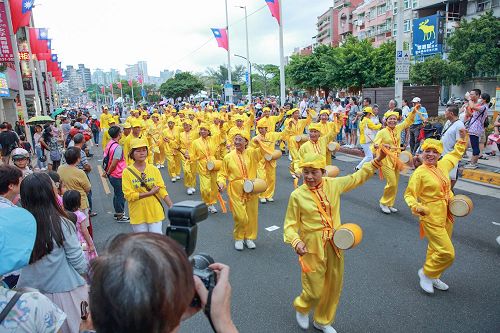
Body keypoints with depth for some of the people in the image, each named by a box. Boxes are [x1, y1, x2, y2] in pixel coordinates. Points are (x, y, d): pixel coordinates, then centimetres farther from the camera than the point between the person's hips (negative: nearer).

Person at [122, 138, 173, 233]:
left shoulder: (154, 169, 0)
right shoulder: (127, 172, -6)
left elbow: (162, 189, -3)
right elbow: (129, 195, -11)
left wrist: (172, 207, -13)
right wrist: (150, 193, -17)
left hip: (155, 212, 1)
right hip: (138, 214, -1)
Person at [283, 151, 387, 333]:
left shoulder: (333, 184, -3)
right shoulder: (297, 195, -14)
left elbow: (358, 177, 9)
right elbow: (290, 225, -9)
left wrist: (378, 159, 3)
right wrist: (296, 242, -27)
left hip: (335, 243, 5)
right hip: (313, 246, -4)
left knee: (334, 286, 17)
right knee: (315, 290, 2)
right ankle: (301, 308, 39)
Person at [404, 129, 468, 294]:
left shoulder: (443, 164, 4)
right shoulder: (420, 173, -16)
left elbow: (457, 153, 25)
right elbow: (409, 194, -15)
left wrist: (463, 138, 18)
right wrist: (416, 207, -31)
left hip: (447, 215, 7)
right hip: (432, 218, -7)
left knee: (436, 248, 19)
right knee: (447, 253, -8)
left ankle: (432, 277, 37)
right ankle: (426, 273, 14)